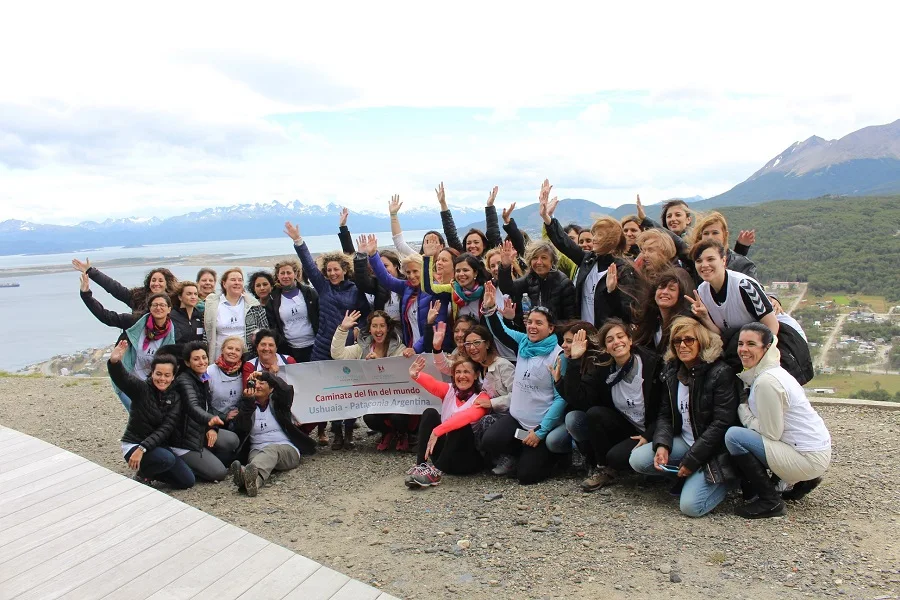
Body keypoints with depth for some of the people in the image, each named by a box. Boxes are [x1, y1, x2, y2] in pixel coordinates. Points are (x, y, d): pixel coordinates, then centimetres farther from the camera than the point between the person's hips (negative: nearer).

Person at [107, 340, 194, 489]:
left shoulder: (174, 398, -2)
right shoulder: (141, 388, -14)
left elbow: (165, 429, -13)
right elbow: (121, 377, -36)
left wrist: (143, 448, -28)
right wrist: (114, 361, -59)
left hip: (158, 446, 5)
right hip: (133, 444, -5)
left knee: (187, 481, -2)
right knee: (167, 459, -34)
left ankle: (149, 471, 18)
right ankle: (142, 475, -3)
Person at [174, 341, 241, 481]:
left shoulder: (203, 379, 7)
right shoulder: (184, 380, -19)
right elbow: (193, 407, -37)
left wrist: (213, 428, -12)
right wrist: (210, 420, -58)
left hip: (202, 430, 7)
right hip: (185, 437, -7)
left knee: (233, 440, -18)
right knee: (219, 473, -15)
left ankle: (206, 461, 6)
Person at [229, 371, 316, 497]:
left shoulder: (277, 402, 15)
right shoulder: (247, 405, 19)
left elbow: (287, 390, -10)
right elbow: (240, 428, -1)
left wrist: (265, 375, -13)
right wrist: (247, 402, -10)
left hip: (287, 449, -2)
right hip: (257, 450, 2)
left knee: (272, 449, -38)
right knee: (254, 457, -36)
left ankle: (249, 472, -70)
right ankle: (253, 481, -71)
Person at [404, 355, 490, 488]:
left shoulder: (481, 398, -6)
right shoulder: (449, 390, 8)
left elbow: (466, 416, -28)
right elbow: (433, 385, -16)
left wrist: (437, 431, -40)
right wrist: (416, 376, -40)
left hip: (468, 458, -4)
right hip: (444, 453, 4)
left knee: (462, 426, -30)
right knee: (430, 413, -13)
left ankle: (436, 471, -32)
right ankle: (420, 466, -23)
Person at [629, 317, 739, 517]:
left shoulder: (721, 373, -14)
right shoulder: (672, 371, 6)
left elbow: (722, 423, -18)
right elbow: (665, 414, 7)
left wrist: (691, 460, -18)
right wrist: (662, 445, -13)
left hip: (714, 450, -6)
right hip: (684, 441, 6)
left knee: (690, 506, -20)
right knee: (637, 460, -15)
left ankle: (721, 481, 10)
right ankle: (688, 476, 6)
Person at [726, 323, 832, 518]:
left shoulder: (766, 381, -21)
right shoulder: (761, 373, 9)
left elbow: (771, 432, -18)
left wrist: (742, 409, -7)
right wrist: (746, 408, 2)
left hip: (809, 458, -10)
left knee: (733, 436, -18)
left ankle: (770, 502, -7)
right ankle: (801, 481, 18)